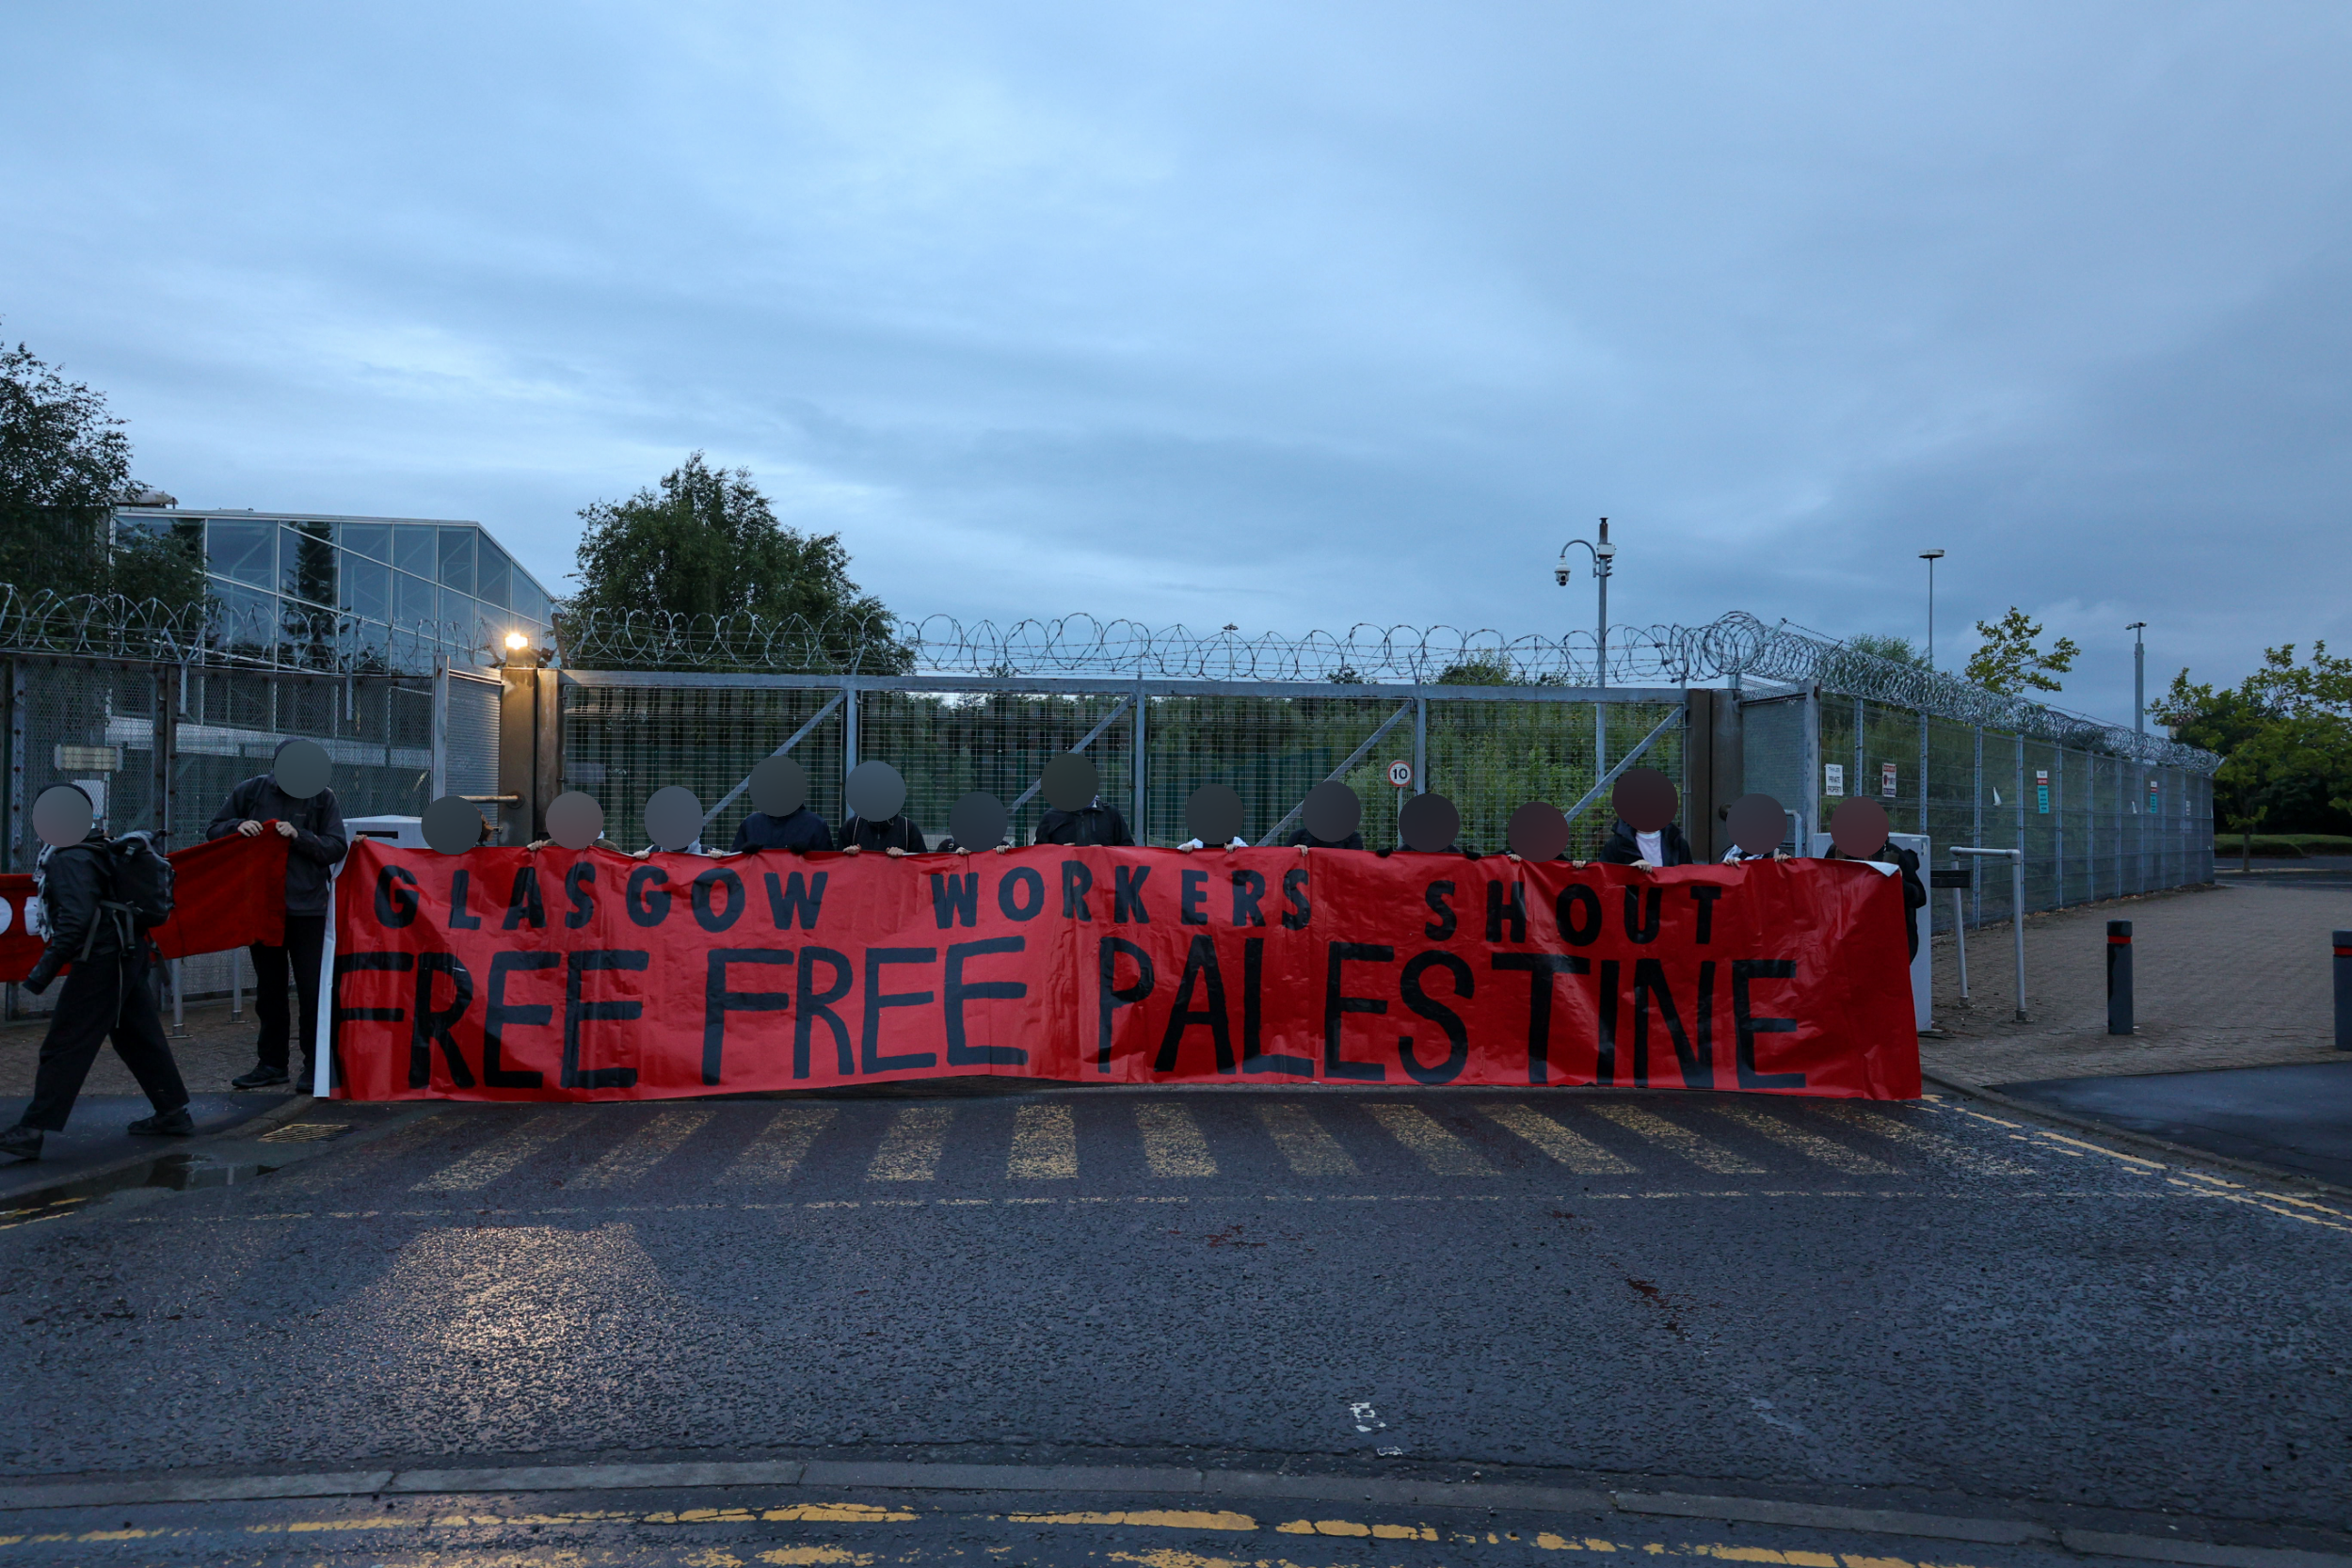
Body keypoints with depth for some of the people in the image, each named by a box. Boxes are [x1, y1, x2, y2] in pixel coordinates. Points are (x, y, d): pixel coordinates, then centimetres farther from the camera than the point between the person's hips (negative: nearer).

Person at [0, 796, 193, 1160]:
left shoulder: (70, 859, -15)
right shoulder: (97, 850, 14)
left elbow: (76, 918, -24)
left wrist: (46, 968, -22)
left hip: (101, 962, -10)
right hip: (128, 954, 10)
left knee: (64, 1046, -5)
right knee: (139, 1037, 16)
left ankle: (32, 1131, -2)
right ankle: (174, 1113, 22)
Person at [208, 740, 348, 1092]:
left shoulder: (322, 797, -1)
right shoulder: (251, 791, 4)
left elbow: (337, 847, -6)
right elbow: (213, 831, 12)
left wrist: (300, 836, -19)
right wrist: (238, 826, -9)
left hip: (307, 907, -3)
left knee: (312, 988, -3)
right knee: (268, 988, 13)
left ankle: (315, 1066, 6)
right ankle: (271, 1063, 23)